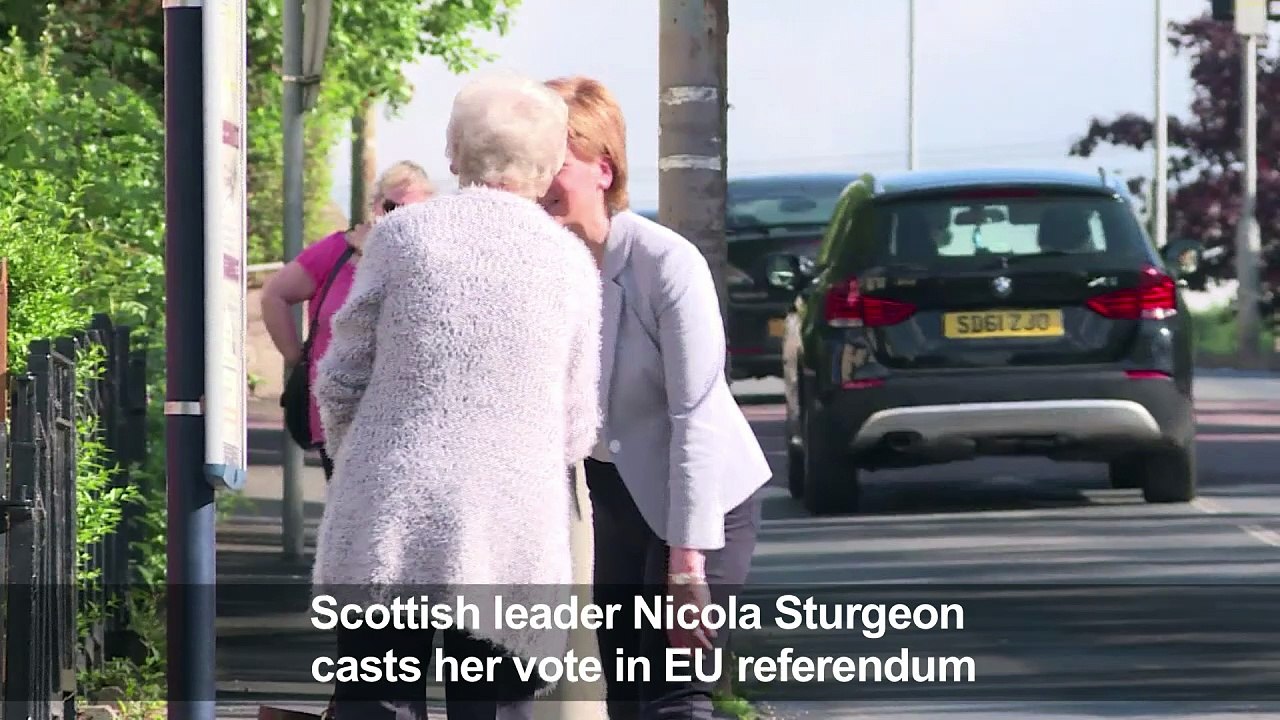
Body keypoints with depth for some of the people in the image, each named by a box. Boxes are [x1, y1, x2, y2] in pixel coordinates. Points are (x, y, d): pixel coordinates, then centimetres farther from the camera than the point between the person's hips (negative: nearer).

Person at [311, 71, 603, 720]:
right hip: (513, 539, 1)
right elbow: (576, 431, 8)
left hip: (387, 524, -1)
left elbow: (339, 380, 5)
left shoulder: (404, 234, 1)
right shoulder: (570, 262, 4)